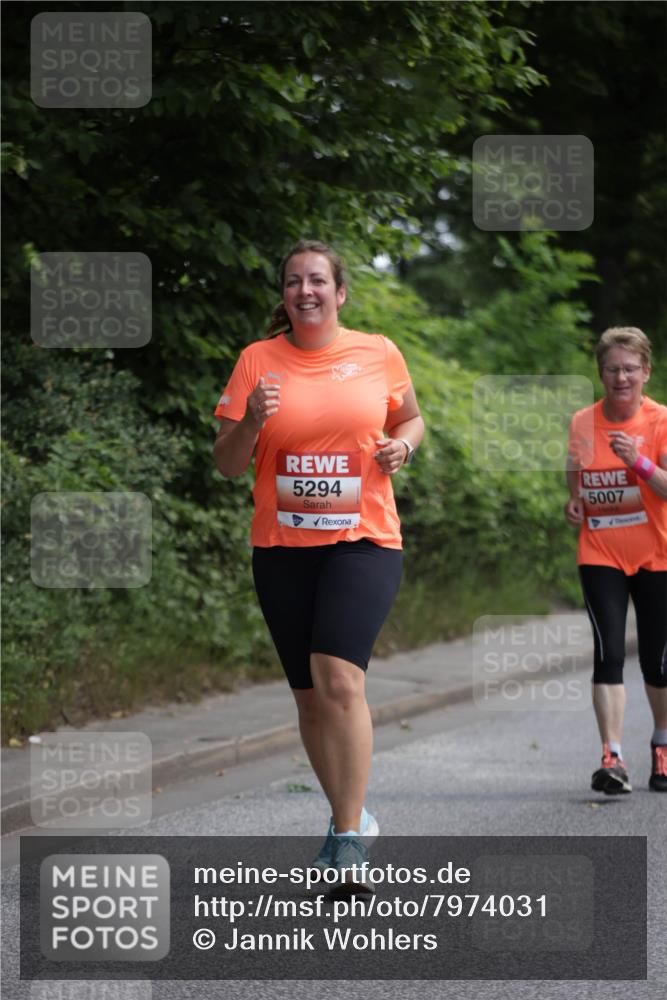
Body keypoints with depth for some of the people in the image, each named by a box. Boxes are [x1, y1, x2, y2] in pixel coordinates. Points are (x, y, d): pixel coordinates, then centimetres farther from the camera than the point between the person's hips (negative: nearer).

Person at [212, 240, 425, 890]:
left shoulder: (379, 354, 3)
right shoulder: (258, 360, 2)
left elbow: (409, 418, 20)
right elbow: (226, 464, 4)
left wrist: (401, 444, -2)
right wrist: (252, 421, -16)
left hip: (363, 540, -2)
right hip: (281, 545, 3)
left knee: (338, 677, -20)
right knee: (308, 694, 8)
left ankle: (348, 842, -16)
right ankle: (350, 817, 28)